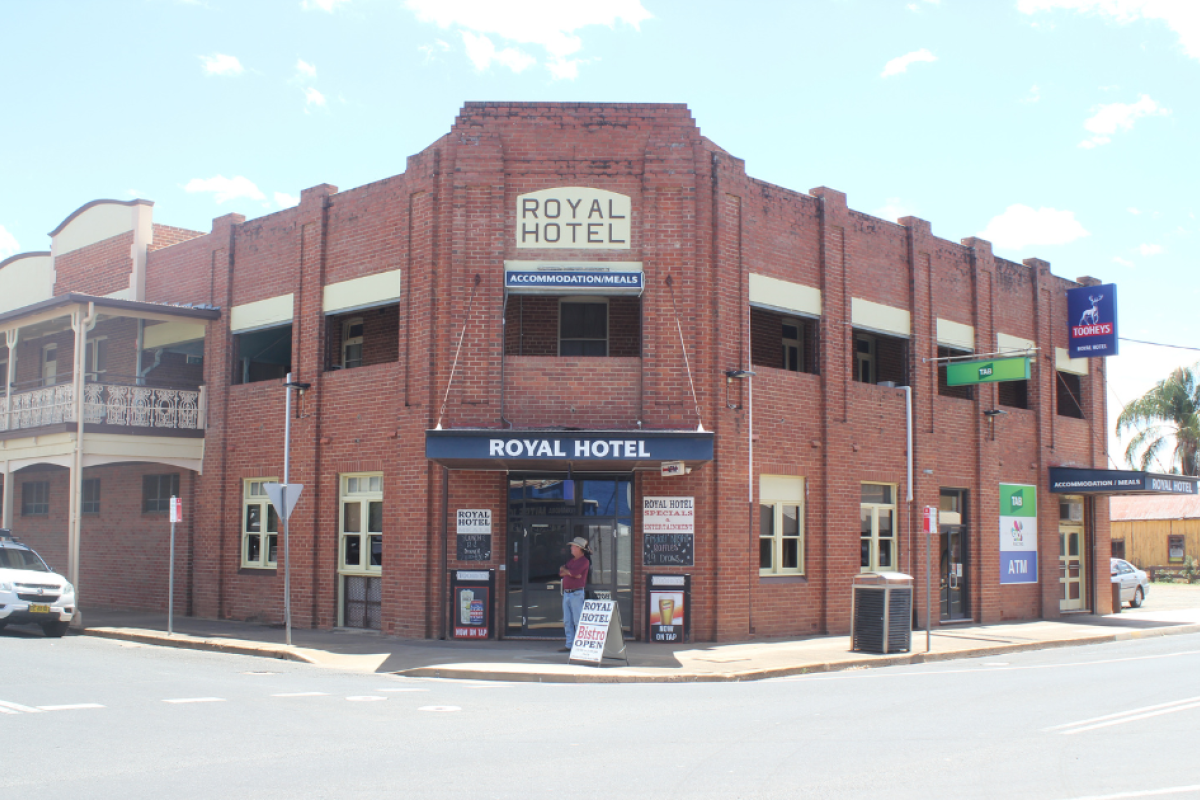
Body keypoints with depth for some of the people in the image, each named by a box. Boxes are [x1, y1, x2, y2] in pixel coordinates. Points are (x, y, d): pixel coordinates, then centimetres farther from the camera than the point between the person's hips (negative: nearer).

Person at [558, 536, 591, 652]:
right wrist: (571, 573, -8)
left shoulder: (584, 561, -5)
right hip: (566, 593, 8)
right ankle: (569, 645, 11)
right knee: (567, 622, 8)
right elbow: (561, 572, 9)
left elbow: (574, 572, -19)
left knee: (578, 621, -8)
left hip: (577, 594, -8)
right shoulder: (571, 560, 20)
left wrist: (565, 570, 0)